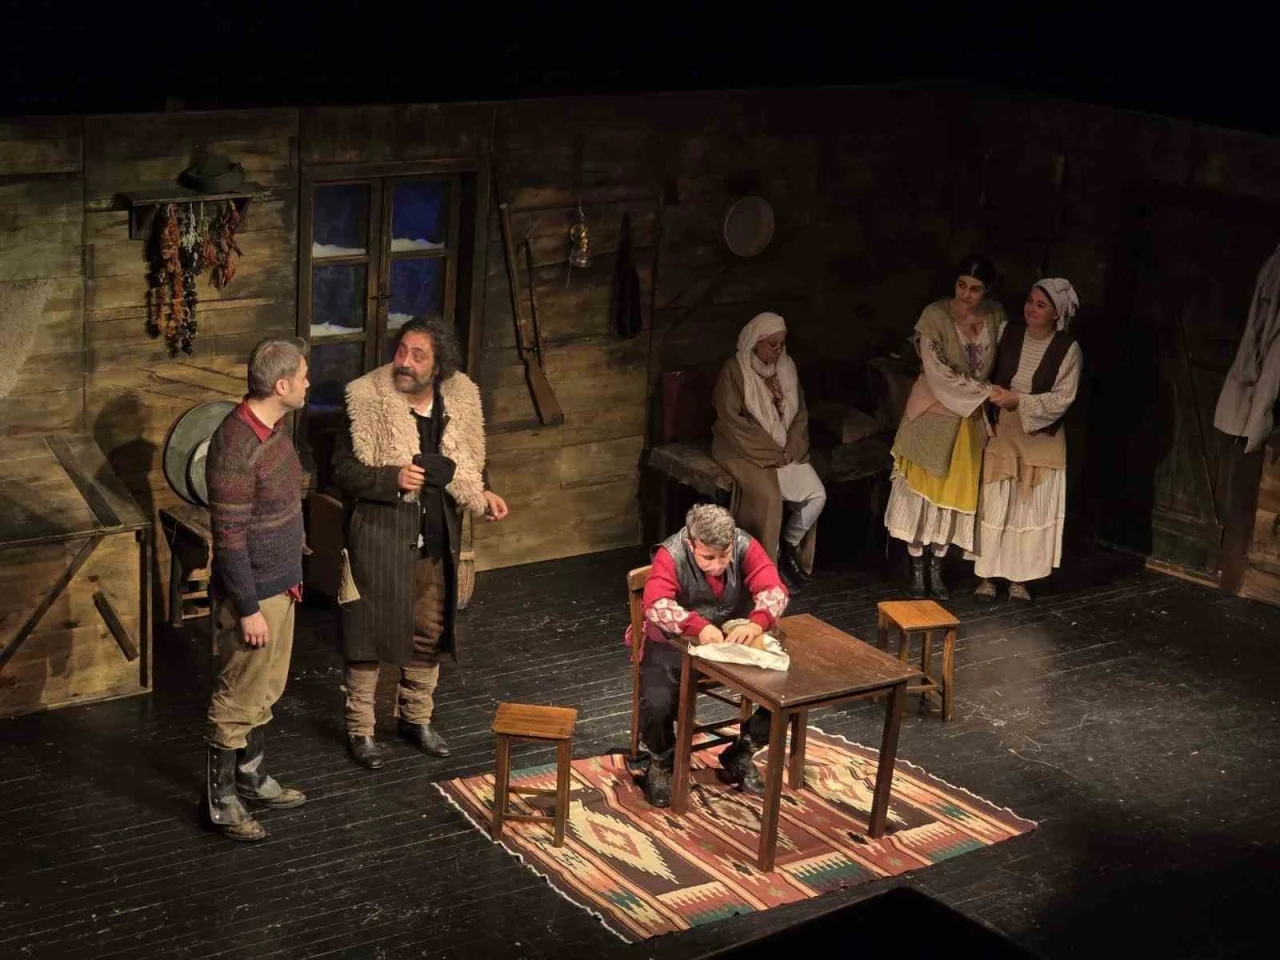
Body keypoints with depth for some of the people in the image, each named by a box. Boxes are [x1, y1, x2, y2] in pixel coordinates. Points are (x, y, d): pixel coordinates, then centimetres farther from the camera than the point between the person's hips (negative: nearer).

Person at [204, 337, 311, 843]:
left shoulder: (275, 425, 3)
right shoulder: (235, 446, -27)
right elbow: (228, 536, -25)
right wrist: (248, 608, -22)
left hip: (280, 584, 9)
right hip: (252, 593, -9)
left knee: (265, 691, 21)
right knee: (237, 700, 4)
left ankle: (254, 779, 35)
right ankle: (221, 801, 17)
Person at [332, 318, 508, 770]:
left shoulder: (461, 402, -2)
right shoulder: (367, 402, -15)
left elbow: (470, 461, 13)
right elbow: (343, 470, -13)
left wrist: (483, 493, -5)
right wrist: (392, 478, -27)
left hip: (436, 539, 5)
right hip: (379, 537, -5)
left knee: (429, 632, 16)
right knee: (370, 630, 6)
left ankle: (417, 718, 35)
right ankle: (360, 728, 21)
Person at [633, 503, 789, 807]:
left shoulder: (746, 547, -15)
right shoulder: (671, 555, -24)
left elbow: (774, 590, -25)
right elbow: (655, 605, -38)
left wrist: (757, 622, -47)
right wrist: (699, 626, -55)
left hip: (734, 639, 3)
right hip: (675, 643, -3)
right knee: (657, 704, -29)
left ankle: (740, 755, 12)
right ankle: (661, 764, 6)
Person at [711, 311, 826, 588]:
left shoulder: (786, 366, 6)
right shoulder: (734, 371, -12)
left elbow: (800, 413, 11)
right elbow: (731, 422, -16)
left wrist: (791, 448, -6)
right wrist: (770, 452, -17)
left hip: (785, 450, 6)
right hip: (748, 450, -6)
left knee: (817, 496, -15)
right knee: (769, 497, -30)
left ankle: (789, 547, 10)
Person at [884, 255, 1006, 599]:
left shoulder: (996, 314, -3)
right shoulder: (935, 315, -18)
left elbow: (1000, 360, 9)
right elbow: (939, 374, -22)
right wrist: (987, 392, -20)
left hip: (971, 417, 4)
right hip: (934, 413, -4)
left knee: (954, 493, 9)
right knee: (921, 490, 2)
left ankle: (936, 570, 20)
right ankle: (916, 571, 12)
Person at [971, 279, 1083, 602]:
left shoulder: (1068, 349, -11)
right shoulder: (1009, 334, -2)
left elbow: (1062, 398, -14)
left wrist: (1018, 400, -21)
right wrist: (990, 398, -9)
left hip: (1040, 439, -2)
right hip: (1000, 432, 2)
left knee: (1030, 509, 5)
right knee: (992, 505, 3)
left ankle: (1019, 579, 17)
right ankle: (985, 576, 13)